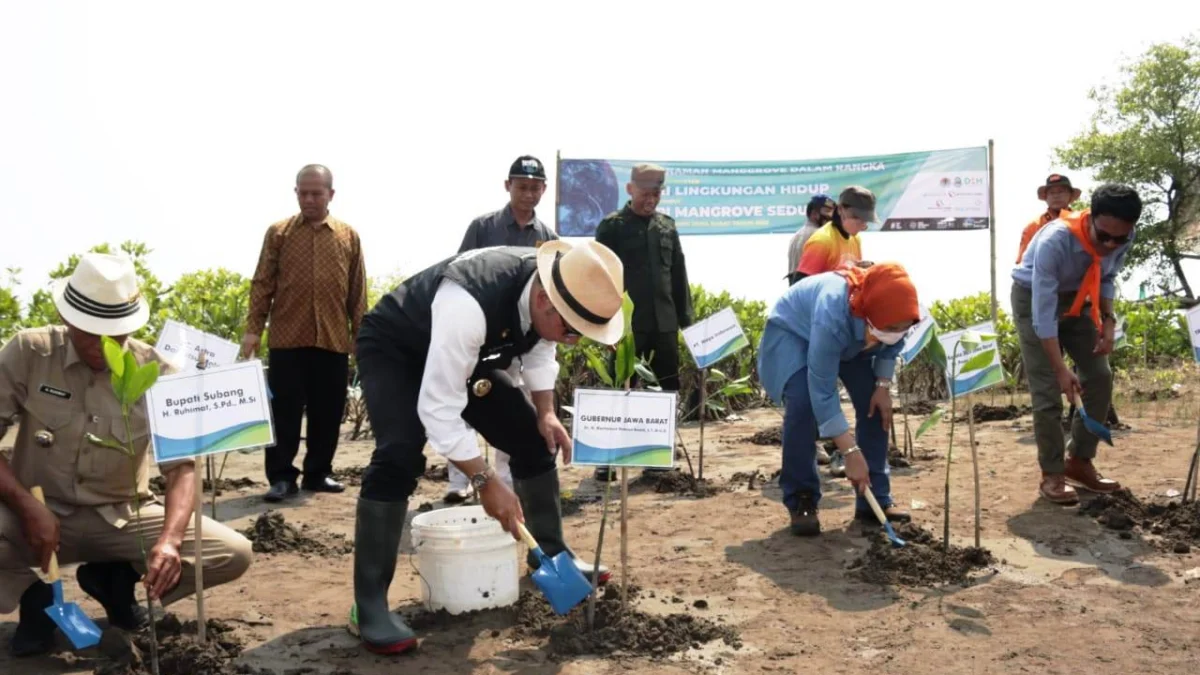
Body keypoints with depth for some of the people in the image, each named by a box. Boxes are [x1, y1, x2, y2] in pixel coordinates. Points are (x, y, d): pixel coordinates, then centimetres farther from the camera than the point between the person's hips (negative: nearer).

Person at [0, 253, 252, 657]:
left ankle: (115, 579, 10)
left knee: (234, 555, -16)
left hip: (123, 517, 1)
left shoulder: (157, 373, -11)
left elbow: (182, 466, -14)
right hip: (40, 514, -1)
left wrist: (170, 540, -32)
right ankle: (33, 594, 0)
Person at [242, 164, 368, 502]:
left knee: (327, 412, 8)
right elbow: (262, 284, 4)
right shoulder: (278, 233, 5)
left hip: (334, 340, 2)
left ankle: (318, 473, 20)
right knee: (284, 412, 2)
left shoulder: (349, 237, 9)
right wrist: (253, 328, -3)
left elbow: (357, 292, 10)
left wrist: (361, 335, 8)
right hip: (287, 339, -1)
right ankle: (281, 477, 10)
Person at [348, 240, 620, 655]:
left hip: (468, 352, 7)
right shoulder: (470, 304, -45)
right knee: (400, 454, -28)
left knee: (533, 437, 4)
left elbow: (538, 350, 3)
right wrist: (485, 481, -37)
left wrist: (546, 413, -11)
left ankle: (550, 552, 24)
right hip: (393, 348, -7)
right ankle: (367, 605, -19)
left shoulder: (551, 294, -21)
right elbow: (438, 410, -40)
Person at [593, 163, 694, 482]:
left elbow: (679, 274, 14)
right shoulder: (612, 226, -2)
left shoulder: (667, 225, 12)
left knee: (668, 389, 8)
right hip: (627, 324, -4)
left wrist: (686, 317, 10)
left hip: (665, 323, 5)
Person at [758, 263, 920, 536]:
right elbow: (822, 391, -42)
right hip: (792, 332, -6)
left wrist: (883, 385, -16)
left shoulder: (890, 313, -30)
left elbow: (892, 346, -2)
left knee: (875, 405, -7)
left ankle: (875, 498, 3)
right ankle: (801, 502, -14)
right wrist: (851, 452, -42)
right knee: (803, 404, -27)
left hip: (851, 340, 6)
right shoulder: (833, 314, -47)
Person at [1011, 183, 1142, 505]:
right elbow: (1043, 312, -35)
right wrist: (1061, 368, -36)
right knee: (1048, 390, -11)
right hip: (1035, 297, -6)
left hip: (1076, 298, 6)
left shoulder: (1123, 239, -19)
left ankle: (1080, 462, 14)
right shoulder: (1054, 242, -37)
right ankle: (1052, 474, 1)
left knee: (1100, 378, 1)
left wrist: (1107, 319, -13)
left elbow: (1107, 279, 3)